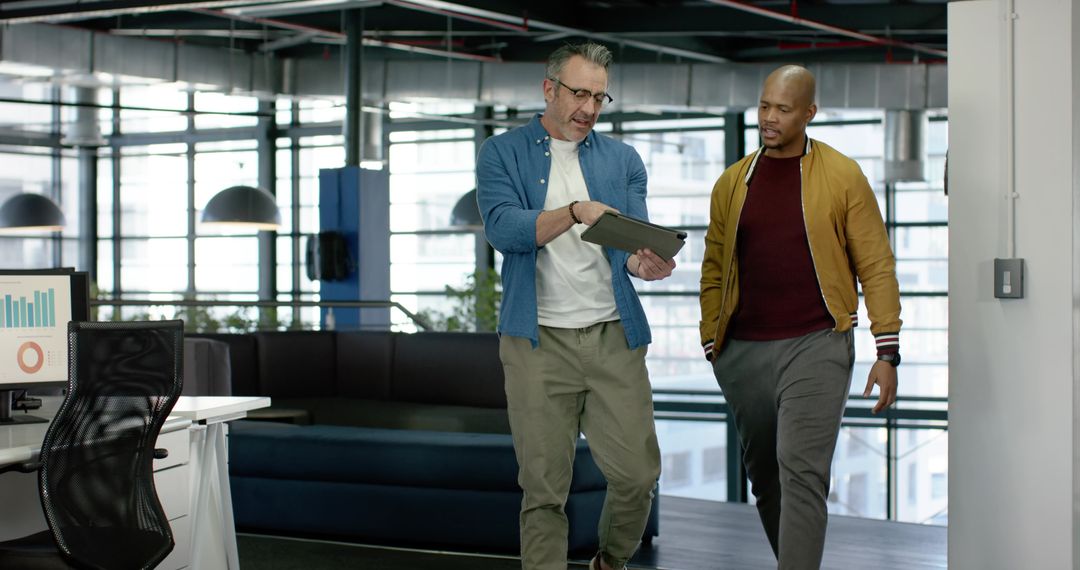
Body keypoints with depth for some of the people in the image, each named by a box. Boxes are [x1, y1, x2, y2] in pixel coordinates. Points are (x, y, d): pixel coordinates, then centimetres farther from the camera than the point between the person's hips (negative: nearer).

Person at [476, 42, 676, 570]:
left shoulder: (622, 160, 12)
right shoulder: (502, 153, 4)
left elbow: (631, 243, 4)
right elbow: (502, 228, -12)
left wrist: (643, 264, -19)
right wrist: (576, 211, -24)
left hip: (614, 334, 3)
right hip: (539, 341, -2)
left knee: (637, 473, 2)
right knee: (544, 487, 1)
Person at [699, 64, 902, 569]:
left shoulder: (843, 177, 0)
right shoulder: (733, 183, 9)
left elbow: (876, 266, 0)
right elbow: (714, 269, 14)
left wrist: (887, 352, -5)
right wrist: (711, 345, 7)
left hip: (816, 345, -4)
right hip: (745, 352, 4)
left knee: (802, 471, -15)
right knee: (763, 475, 12)